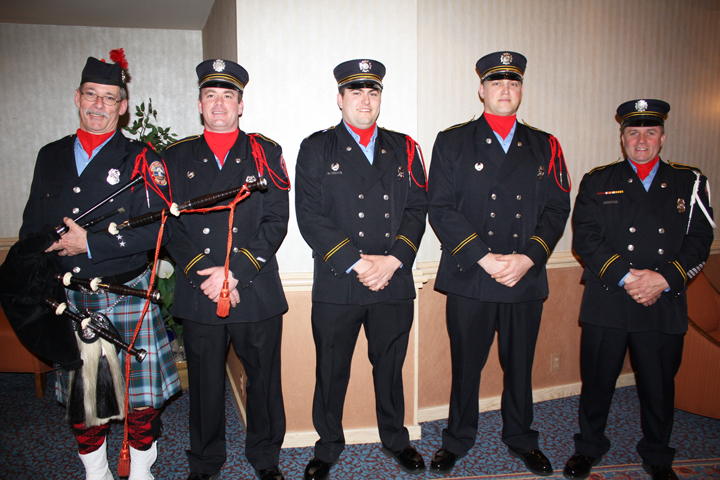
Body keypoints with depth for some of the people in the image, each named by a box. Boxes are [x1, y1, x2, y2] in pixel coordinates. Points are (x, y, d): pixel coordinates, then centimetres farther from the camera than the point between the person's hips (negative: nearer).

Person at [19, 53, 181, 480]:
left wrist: (90, 243, -15)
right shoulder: (51, 156, 11)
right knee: (79, 395, 14)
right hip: (68, 298, 4)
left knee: (140, 396, 4)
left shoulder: (141, 158, -3)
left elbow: (157, 230, -12)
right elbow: (32, 226, 16)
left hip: (128, 296, -3)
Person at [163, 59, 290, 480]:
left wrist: (234, 272, -13)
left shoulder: (265, 153, 5)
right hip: (198, 294, 1)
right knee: (205, 383, 12)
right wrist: (205, 276, -10)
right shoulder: (177, 156, 10)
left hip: (257, 291, -1)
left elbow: (276, 221, -4)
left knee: (264, 378, 10)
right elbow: (170, 226, 3)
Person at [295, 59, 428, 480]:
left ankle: (395, 439, 38)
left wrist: (392, 260, -11)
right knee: (331, 371, 10)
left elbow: (417, 209, 3)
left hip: (395, 284, 2)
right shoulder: (316, 149, 3)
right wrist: (357, 263, -15)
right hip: (336, 285, -2)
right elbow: (310, 216, -7)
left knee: (390, 366, 16)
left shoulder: (403, 149, 10)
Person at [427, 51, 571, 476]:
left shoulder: (544, 146, 10)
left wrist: (527, 258, -10)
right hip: (469, 280, -2)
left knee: (521, 366, 14)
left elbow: (557, 210, 5)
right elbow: (442, 210, -6)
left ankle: (522, 440, 36)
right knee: (466, 364, 9)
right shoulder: (452, 142, 3)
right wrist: (485, 258, -14)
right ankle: (458, 440, 30)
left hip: (527, 279, 2)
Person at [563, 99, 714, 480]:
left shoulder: (689, 183, 10)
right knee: (597, 381, 9)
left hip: (665, 306, 1)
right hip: (606, 302, -1)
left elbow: (700, 241, 2)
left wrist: (663, 278, -13)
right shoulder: (597, 181, 6)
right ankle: (589, 448, 30)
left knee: (659, 387, 13)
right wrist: (625, 277, -15)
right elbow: (584, 238, -5)